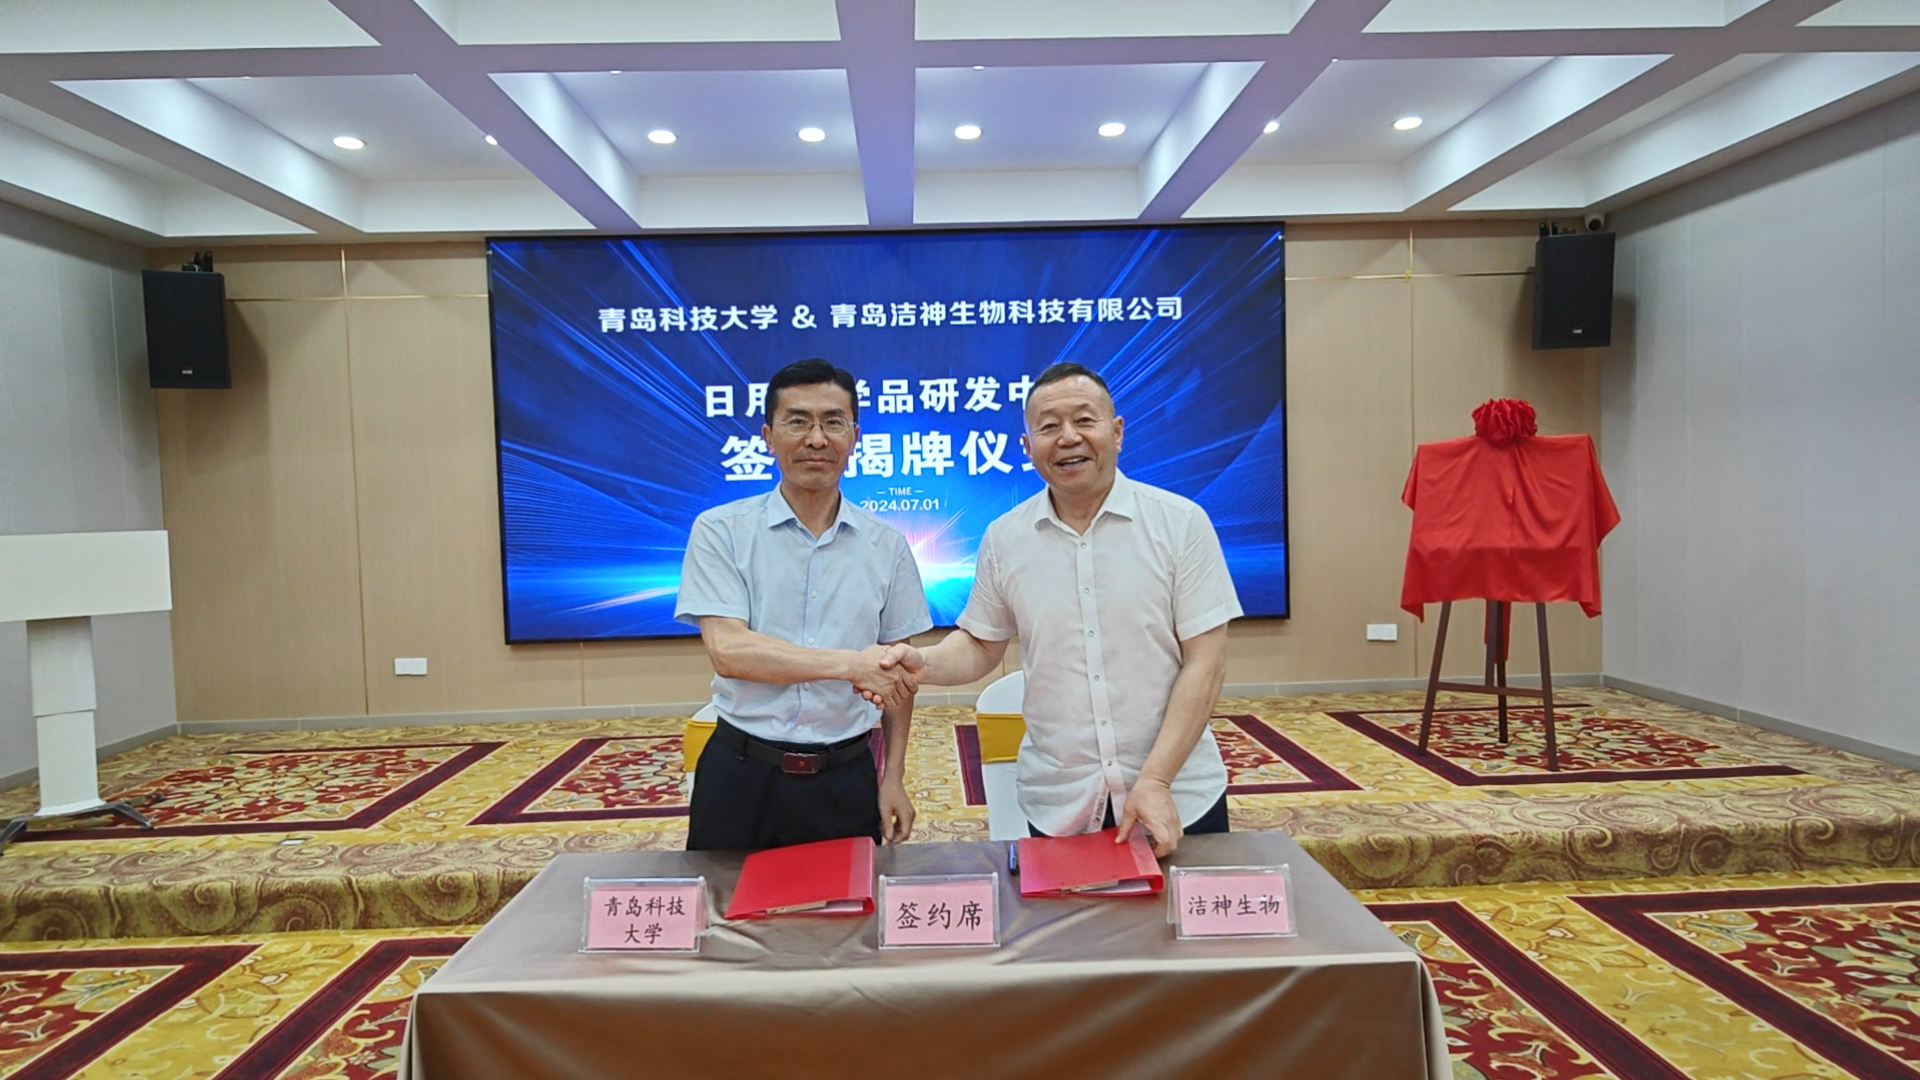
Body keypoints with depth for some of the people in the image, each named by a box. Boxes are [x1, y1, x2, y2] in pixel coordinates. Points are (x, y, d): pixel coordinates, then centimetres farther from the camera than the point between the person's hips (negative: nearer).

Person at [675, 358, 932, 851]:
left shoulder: (886, 545, 3)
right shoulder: (722, 532, -4)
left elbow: (896, 673, 9)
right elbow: (727, 652, -16)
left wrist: (894, 778, 6)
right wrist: (851, 663, -22)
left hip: (845, 778, 2)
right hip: (742, 775, -1)